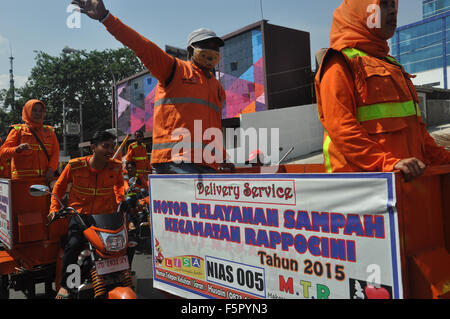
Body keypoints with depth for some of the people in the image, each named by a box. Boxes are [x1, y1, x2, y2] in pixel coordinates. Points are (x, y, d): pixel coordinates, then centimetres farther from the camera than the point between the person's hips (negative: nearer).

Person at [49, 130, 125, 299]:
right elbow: (59, 186, 6)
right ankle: (64, 284, -1)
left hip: (106, 215, 2)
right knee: (73, 244, -23)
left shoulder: (116, 166, -5)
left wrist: (120, 203, 8)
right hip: (80, 214, -2)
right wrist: (54, 208, 0)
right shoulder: (75, 165, -10)